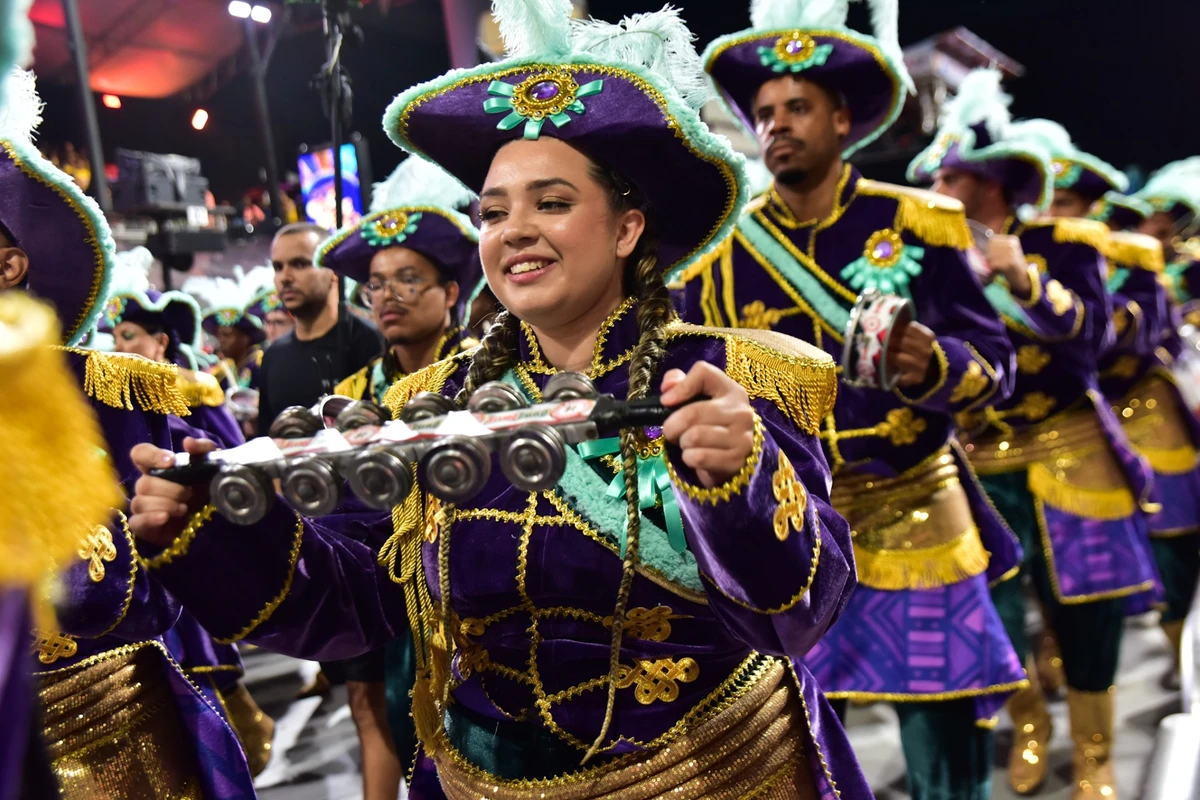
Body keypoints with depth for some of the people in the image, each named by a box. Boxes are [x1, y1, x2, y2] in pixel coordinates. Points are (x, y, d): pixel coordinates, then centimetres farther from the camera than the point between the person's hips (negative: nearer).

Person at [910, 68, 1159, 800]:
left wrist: (1026, 282, -26)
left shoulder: (1064, 243, -2)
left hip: (1068, 461, -1)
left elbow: (1094, 333, -15)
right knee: (991, 619, -1)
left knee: (1085, 619, 6)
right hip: (980, 466, 2)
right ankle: (1029, 725, 30)